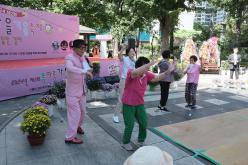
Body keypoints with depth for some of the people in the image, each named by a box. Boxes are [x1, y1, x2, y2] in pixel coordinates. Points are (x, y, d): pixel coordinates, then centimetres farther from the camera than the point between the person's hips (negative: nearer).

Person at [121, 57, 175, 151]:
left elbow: (157, 78, 3)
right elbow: (136, 73, -47)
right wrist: (149, 64, -54)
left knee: (144, 123, 11)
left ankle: (141, 141, 35)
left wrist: (167, 71, -10)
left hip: (140, 104, 6)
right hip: (128, 104, -6)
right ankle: (125, 143, 27)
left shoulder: (146, 74, -6)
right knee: (130, 125, 2)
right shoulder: (130, 72, -24)